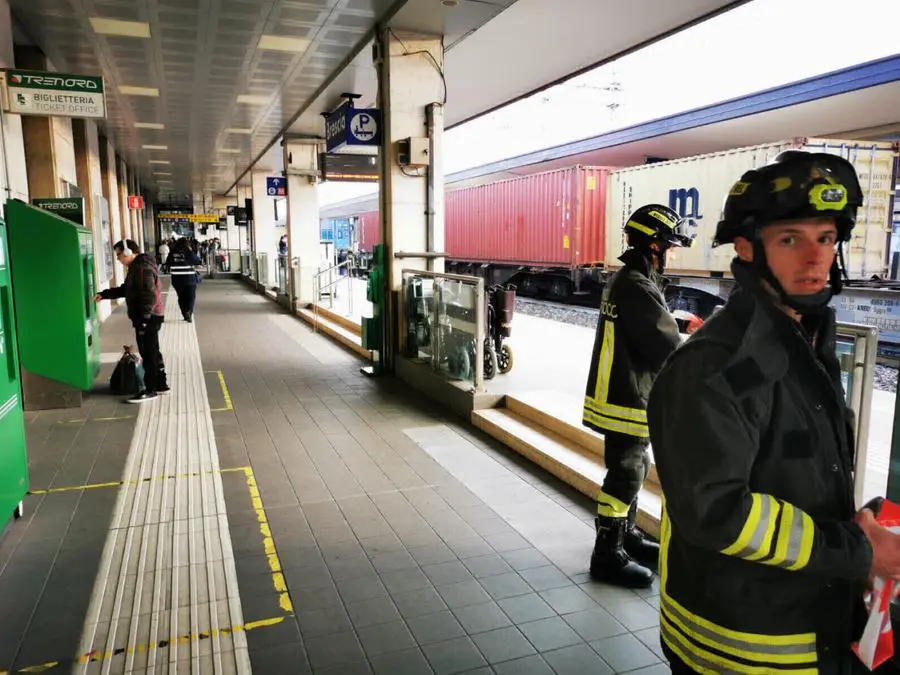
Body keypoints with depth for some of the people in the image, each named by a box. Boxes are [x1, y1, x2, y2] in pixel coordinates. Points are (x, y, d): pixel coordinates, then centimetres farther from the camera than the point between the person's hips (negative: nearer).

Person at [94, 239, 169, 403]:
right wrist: (104, 294, 20)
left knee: (148, 354, -4)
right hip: (148, 317, 11)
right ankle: (161, 384, 24)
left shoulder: (143, 268, -17)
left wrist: (143, 318, -25)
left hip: (148, 318, -11)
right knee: (152, 352, 15)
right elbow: (125, 289, 27)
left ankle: (151, 389, 2)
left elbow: (149, 295, -24)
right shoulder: (137, 267, 17)